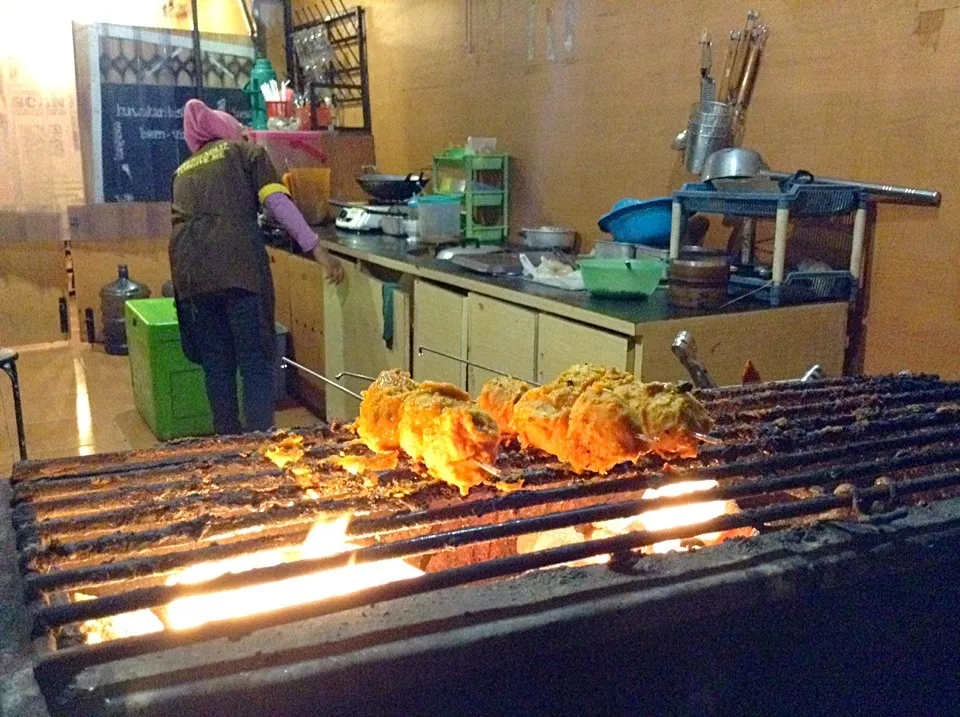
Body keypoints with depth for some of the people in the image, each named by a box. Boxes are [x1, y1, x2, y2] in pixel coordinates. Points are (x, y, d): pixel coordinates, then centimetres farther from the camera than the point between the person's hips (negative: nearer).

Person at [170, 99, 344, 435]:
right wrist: (318, 250, -3)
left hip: (189, 268, 5)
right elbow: (278, 203, 2)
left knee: (216, 362, 14)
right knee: (256, 359, 1)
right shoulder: (246, 150, 17)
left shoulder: (183, 170, 30)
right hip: (237, 262, -5)